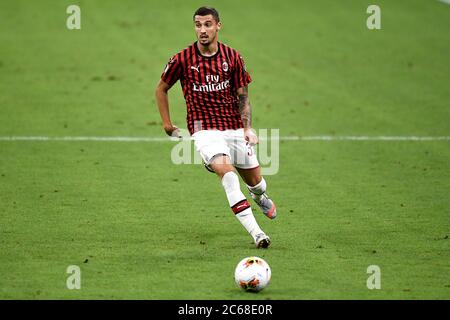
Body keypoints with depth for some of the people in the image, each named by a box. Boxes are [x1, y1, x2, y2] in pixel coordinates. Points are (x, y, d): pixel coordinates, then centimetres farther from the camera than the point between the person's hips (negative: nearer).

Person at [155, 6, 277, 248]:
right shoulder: (183, 60, -7)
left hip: (234, 127, 3)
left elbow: (242, 96, 4)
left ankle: (259, 197, 52)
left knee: (254, 180, 11)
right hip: (204, 128, -3)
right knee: (227, 173, -26)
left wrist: (247, 128, -8)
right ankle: (255, 232, -27)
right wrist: (167, 123, 7)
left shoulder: (232, 58, -2)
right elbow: (161, 89, 9)